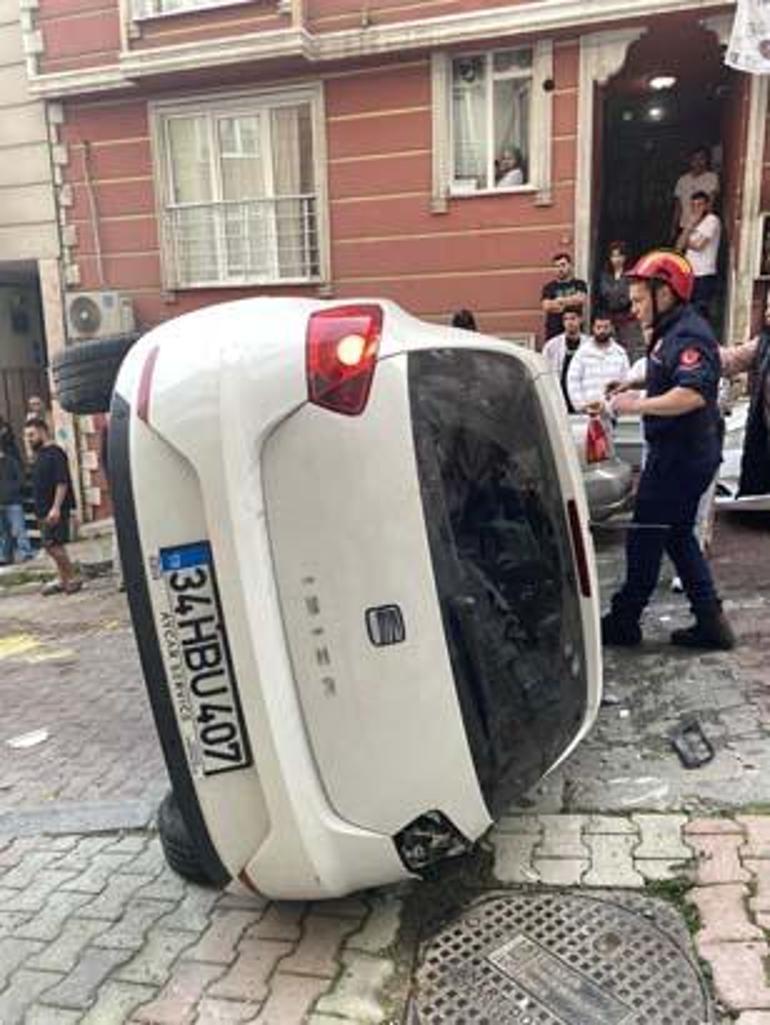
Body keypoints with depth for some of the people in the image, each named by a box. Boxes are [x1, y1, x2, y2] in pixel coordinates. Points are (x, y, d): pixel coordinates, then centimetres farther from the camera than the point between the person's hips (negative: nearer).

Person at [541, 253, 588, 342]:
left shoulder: (579, 284, 9)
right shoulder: (549, 287, 8)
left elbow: (581, 299, -9)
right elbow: (547, 306, -7)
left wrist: (561, 300, -2)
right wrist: (572, 301, -4)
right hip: (554, 332, 0)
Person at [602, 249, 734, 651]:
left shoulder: (688, 335, -18)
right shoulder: (671, 332, 14)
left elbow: (693, 394, -33)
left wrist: (636, 405, -26)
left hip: (681, 456, -11)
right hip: (680, 454, 11)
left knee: (644, 539, -1)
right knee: (679, 536, 16)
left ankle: (623, 621, 12)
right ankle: (710, 621, 21)